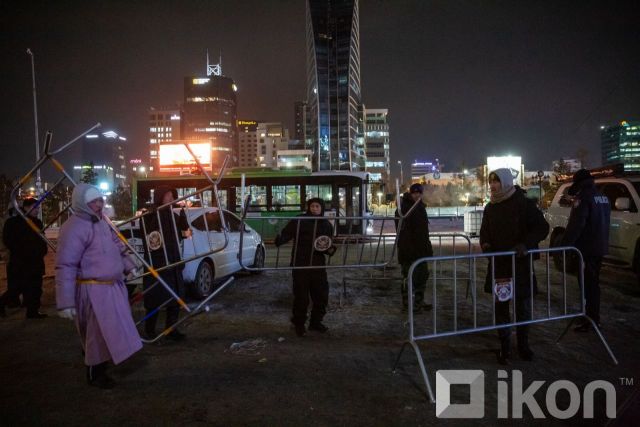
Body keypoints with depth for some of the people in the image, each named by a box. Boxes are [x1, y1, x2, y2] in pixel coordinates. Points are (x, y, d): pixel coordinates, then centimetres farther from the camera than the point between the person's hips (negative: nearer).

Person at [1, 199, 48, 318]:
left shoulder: (37, 222, 13)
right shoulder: (13, 222, -5)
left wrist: (43, 249, 3)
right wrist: (22, 252, -16)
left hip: (36, 262, 6)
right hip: (19, 263, -6)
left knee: (35, 289, 5)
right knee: (16, 288, -5)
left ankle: (33, 311, 11)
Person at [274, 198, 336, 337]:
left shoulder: (327, 225, 10)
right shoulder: (298, 221, -4)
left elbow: (330, 246, 19)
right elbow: (285, 235, -9)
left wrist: (330, 249, -2)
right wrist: (279, 238, -31)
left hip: (318, 265, 4)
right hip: (300, 265, -4)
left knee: (322, 295, 9)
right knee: (301, 296, 2)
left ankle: (316, 322, 29)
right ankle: (299, 324, 21)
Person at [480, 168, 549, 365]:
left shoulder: (524, 204, -7)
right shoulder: (490, 207, 8)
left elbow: (542, 228, -7)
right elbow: (485, 231, 19)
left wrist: (526, 244, -21)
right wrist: (485, 243, -2)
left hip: (521, 262, -3)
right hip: (498, 263, 4)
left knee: (523, 306, 9)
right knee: (500, 306, 6)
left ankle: (523, 344, 27)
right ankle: (505, 347, 17)